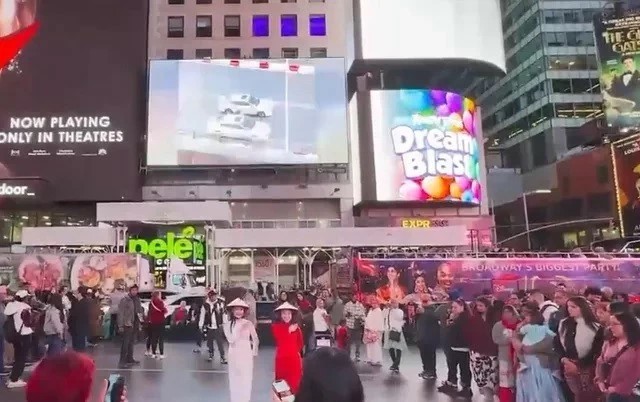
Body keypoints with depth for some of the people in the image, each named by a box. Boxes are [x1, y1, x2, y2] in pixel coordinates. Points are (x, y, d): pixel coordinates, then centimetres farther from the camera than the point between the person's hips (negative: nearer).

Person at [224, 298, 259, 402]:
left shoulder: (248, 323, -5)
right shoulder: (228, 324, -2)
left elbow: (255, 339, 4)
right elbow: (231, 339, -11)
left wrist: (254, 352, 7)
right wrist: (239, 328, -15)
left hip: (246, 354, -1)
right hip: (234, 354, 1)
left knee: (246, 378, 2)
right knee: (235, 378, 8)